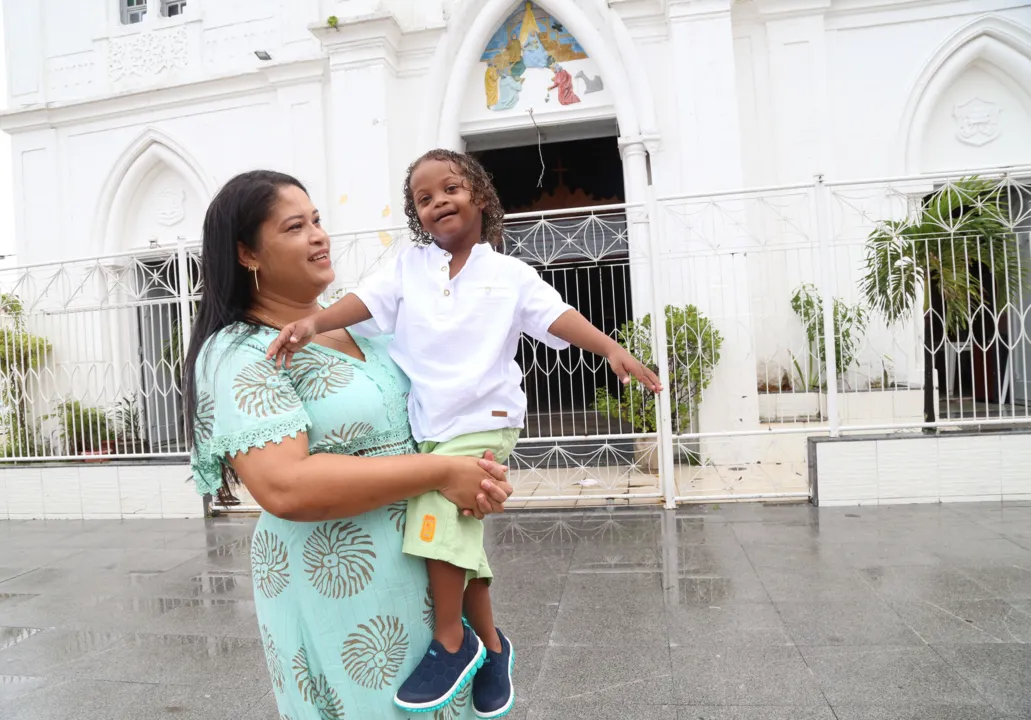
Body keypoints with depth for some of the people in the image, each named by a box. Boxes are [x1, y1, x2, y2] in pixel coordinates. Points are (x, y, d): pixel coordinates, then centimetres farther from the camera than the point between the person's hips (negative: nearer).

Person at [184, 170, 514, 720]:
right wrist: (440, 473, -24)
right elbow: (284, 487, -27)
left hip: (427, 567, 7)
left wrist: (479, 471, -6)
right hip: (339, 589, -7)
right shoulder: (239, 354, -14)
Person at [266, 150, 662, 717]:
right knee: (458, 538, 11)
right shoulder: (408, 268, 8)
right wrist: (311, 322, -21)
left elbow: (557, 315, -7)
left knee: (440, 518, -21)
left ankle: (451, 644, 1)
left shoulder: (510, 274, 1)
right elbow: (364, 301, -4)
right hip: (425, 426, 4)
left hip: (482, 421, -4)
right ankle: (490, 644, 30)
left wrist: (612, 349, -21)